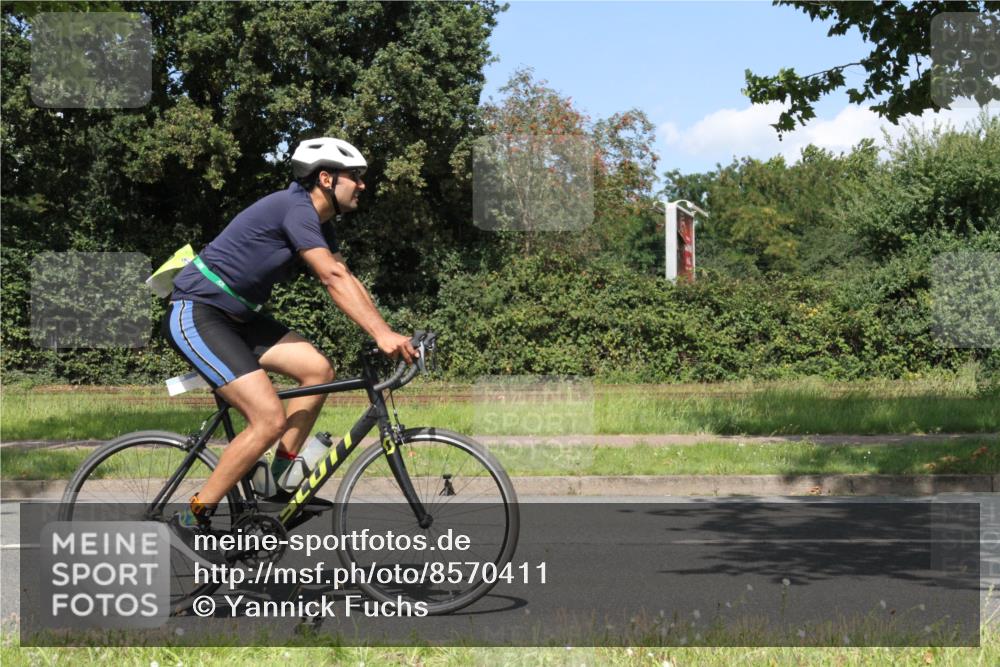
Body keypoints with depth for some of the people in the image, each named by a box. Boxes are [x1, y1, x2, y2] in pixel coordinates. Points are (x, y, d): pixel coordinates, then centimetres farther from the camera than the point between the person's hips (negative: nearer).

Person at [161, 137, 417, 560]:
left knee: (318, 369, -1)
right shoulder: (295, 208, -18)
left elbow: (348, 282, 10)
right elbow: (334, 279, -27)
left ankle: (280, 480, 9)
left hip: (233, 317, 10)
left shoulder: (319, 223, 13)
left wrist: (389, 335, -1)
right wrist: (382, 334, -32)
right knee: (270, 419, -18)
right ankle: (193, 519, -8)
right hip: (195, 315, -10)